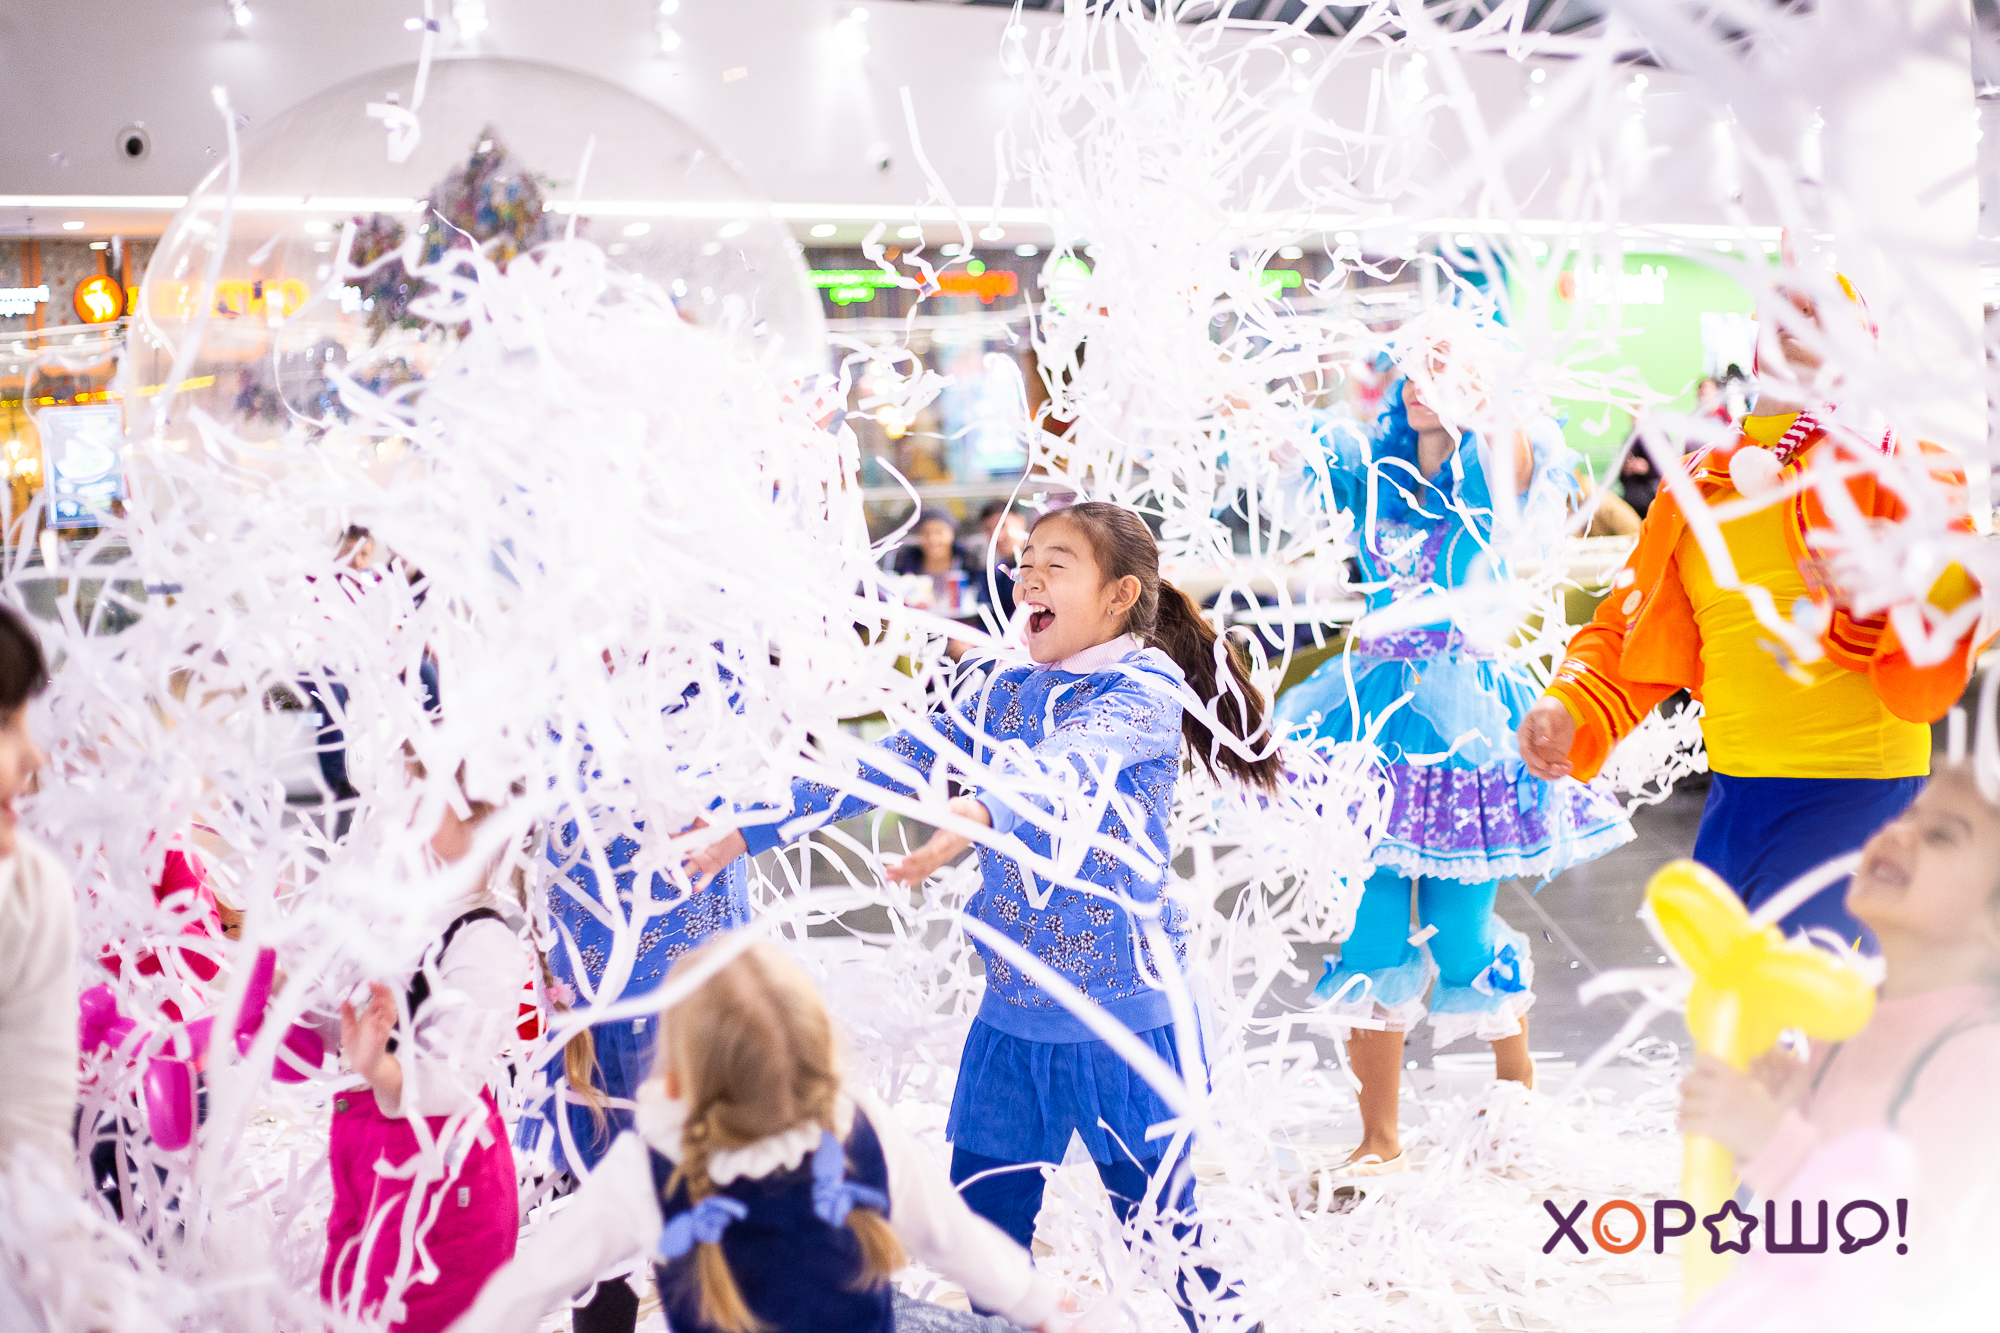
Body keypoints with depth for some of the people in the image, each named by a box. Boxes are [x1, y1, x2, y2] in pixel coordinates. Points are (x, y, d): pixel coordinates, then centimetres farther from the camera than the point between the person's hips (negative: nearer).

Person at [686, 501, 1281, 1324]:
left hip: (1123, 1015, -6)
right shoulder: (1003, 693, 8)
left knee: (1165, 1230, 4)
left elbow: (1069, 759, -32)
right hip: (1011, 1013, 6)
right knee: (981, 1223, 12)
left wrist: (979, 810, -51)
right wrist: (749, 830, 2)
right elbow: (882, 766, 6)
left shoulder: (1146, 688, -12)